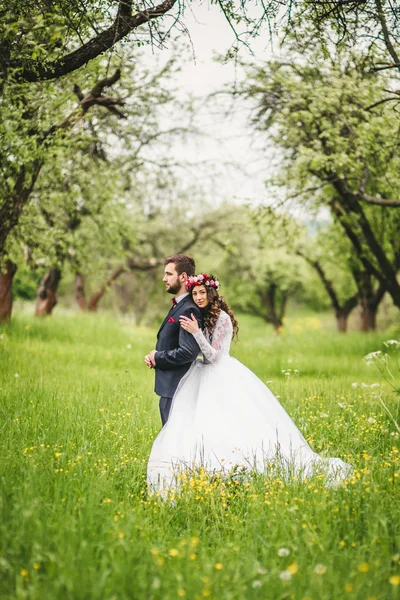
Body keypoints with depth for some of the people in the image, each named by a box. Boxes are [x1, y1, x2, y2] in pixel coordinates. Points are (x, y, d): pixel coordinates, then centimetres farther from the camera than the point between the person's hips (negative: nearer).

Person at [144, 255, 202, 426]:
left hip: (176, 389, -10)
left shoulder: (188, 310, -18)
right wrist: (154, 356, 4)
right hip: (169, 388, 10)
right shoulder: (177, 305, 15)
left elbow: (188, 352, -26)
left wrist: (158, 358, -13)